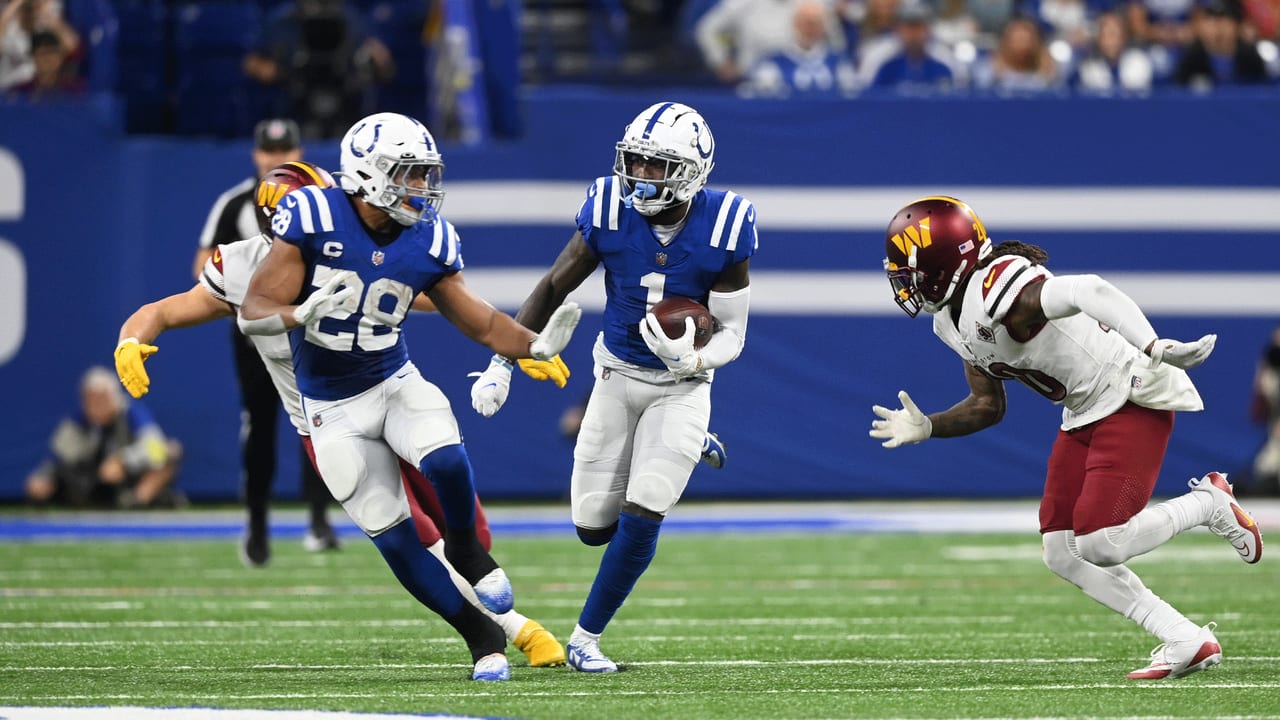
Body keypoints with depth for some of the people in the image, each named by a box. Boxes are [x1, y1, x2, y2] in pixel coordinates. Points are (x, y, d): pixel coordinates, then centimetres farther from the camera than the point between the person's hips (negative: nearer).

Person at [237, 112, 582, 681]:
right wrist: (301, 316, -39)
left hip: (395, 382, 2)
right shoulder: (313, 218, -18)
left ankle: (465, 549, 3)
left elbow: (479, 322, 1)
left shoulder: (429, 241, -8)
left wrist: (535, 344, -18)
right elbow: (253, 313, -18)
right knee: (392, 534, -5)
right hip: (333, 408, -2)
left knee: (445, 461, -29)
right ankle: (481, 635, 11)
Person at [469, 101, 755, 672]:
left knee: (639, 519, -14)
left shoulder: (723, 229, -20)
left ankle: (586, 637, 6)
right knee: (593, 527, 5)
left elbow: (732, 334, -12)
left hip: (681, 385, -2)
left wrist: (691, 359, -34)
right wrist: (503, 361, -6)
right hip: (618, 374, 2)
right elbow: (554, 287, -2)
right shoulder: (610, 212, -15)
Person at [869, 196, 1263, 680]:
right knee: (1063, 554, 4)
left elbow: (1087, 291, -41)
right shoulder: (951, 321, 6)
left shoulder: (997, 293, -26)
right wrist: (924, 428, 3)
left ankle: (1210, 504, 7)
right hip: (1085, 414, 10)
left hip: (1133, 398, -10)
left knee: (1099, 545, -18)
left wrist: (1155, 349, -50)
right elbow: (987, 406, 17)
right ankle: (1186, 642, 9)